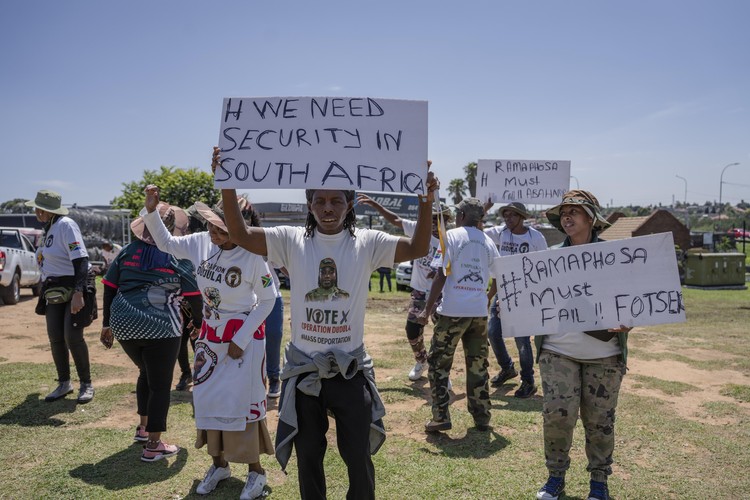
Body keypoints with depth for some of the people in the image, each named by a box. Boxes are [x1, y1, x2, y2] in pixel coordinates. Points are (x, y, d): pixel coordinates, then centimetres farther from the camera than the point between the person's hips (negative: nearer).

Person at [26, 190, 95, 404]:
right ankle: (64, 384, 20)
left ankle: (86, 384, 4)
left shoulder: (66, 225, -15)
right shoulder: (49, 228, 12)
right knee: (55, 338, 7)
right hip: (54, 292, 9)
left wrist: (78, 292, -31)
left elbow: (81, 260, -23)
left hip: (73, 290, -8)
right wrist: (45, 290, 21)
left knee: (73, 337, -11)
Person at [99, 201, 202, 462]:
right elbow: (194, 296, -1)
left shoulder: (128, 251, 8)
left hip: (124, 326, 5)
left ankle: (143, 427, 38)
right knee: (160, 384, 7)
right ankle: (153, 446, 10)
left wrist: (107, 324, 17)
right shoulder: (179, 257, -2)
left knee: (146, 373, 28)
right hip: (160, 328, -5)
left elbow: (109, 288, 9)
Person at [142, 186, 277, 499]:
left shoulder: (252, 256, -23)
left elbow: (268, 300, -14)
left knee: (241, 401, -2)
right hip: (210, 333, 6)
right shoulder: (201, 242, -9)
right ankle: (219, 464, 30)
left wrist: (241, 340, -15)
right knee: (207, 398, 12)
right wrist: (151, 211, -7)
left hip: (245, 335, -6)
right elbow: (166, 243, 8)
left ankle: (256, 471, 15)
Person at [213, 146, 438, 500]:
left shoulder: (367, 243, -4)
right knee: (308, 457, 17)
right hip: (304, 370, 1)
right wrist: (227, 185, -22)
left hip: (351, 370, 0)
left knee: (358, 457, 12)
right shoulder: (292, 240, -3)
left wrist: (425, 204, -27)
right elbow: (240, 236, -11)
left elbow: (417, 249, -12)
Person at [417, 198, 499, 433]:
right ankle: (482, 418, 18)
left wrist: (427, 309, -8)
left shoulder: (452, 236, -4)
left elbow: (441, 276, -10)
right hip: (479, 312, 5)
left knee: (438, 364, 6)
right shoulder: (488, 242, 11)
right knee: (478, 366, 13)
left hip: (453, 310, -5)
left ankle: (441, 418, 4)